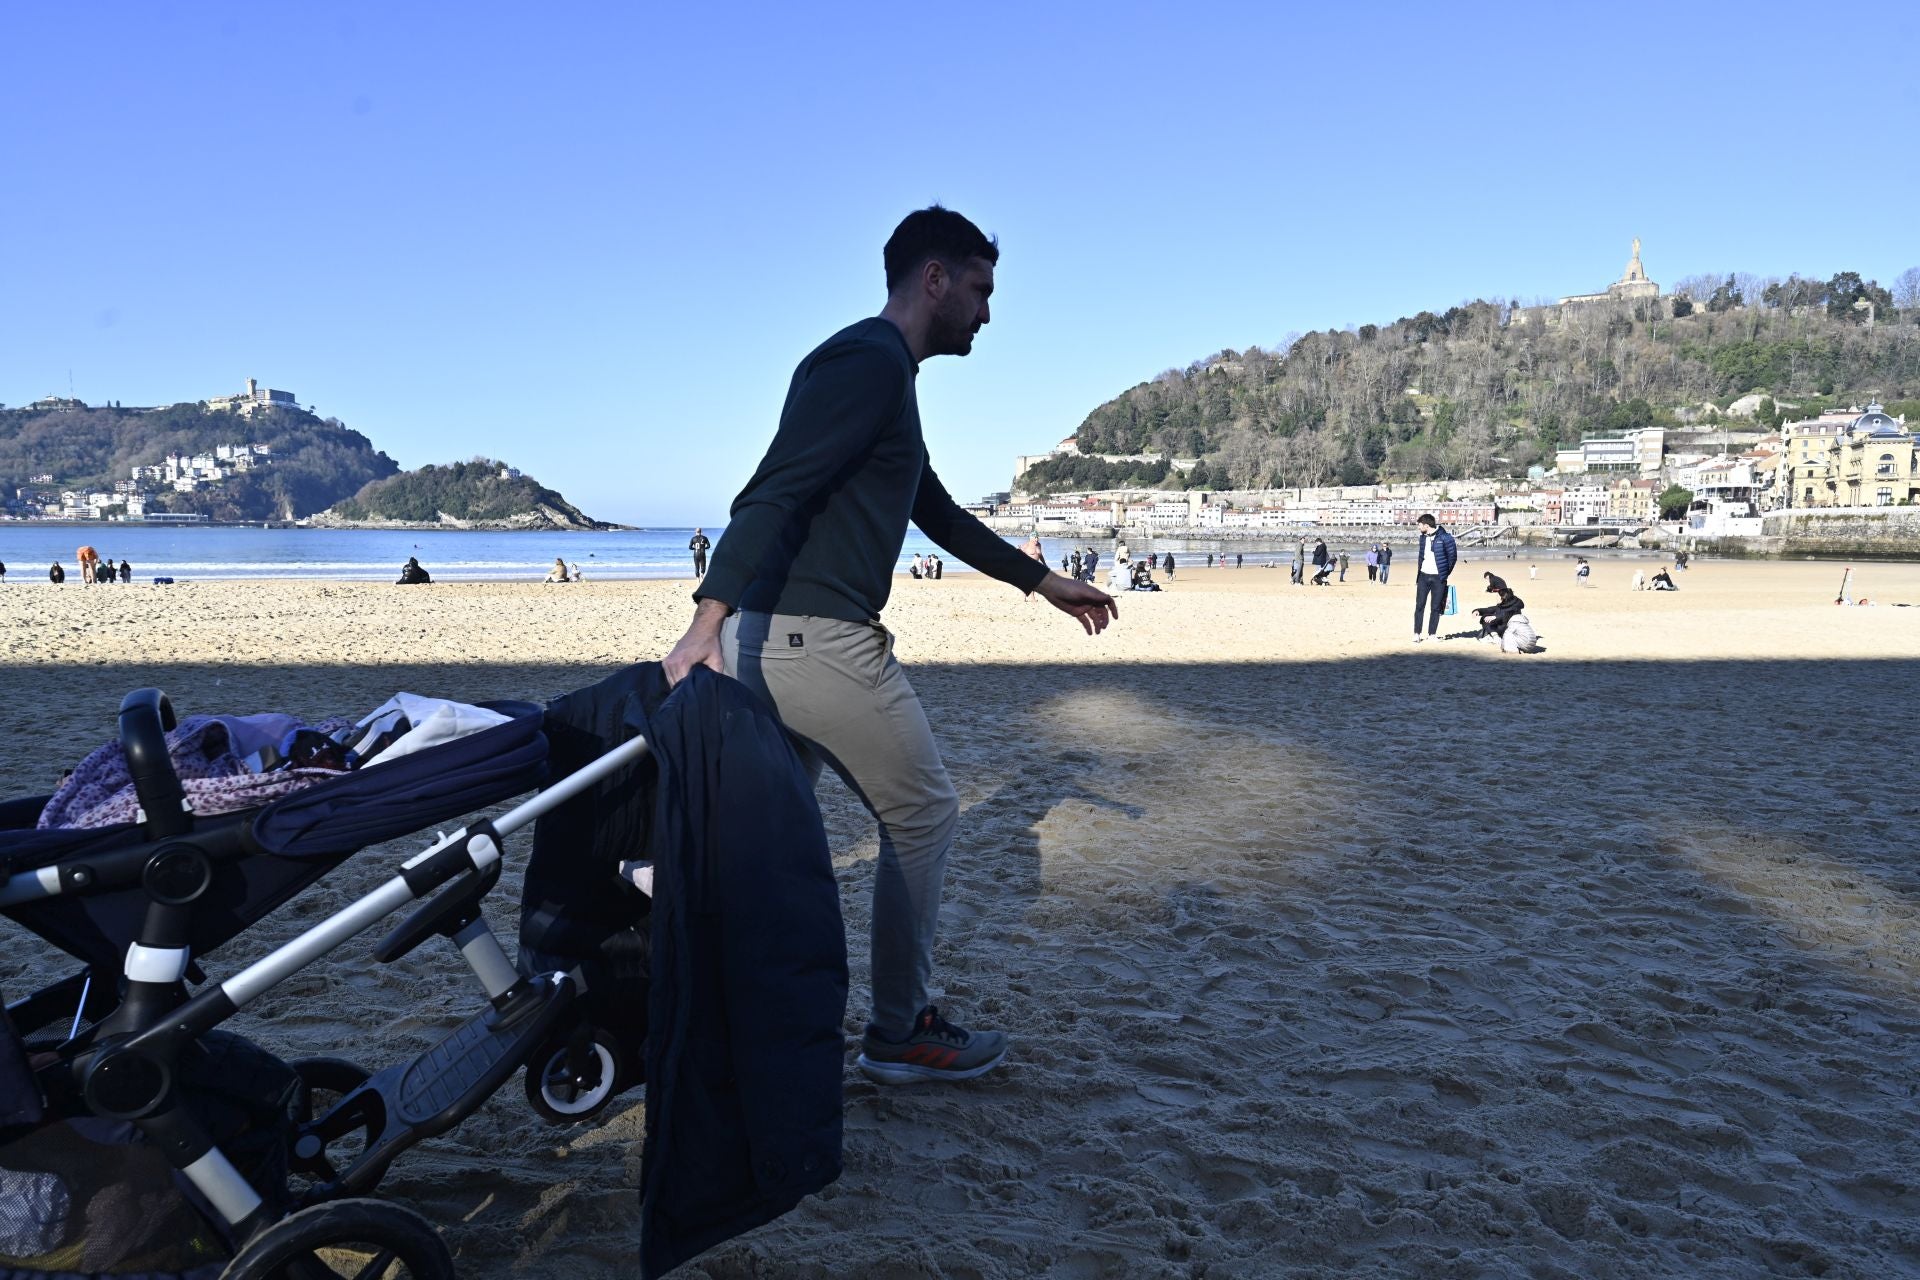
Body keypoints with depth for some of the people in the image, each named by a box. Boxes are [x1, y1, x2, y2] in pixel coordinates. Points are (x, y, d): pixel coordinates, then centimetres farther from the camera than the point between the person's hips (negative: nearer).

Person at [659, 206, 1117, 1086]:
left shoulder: (877, 371, 23)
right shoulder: (871, 362, -10)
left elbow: (937, 511, 31)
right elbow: (771, 495, -23)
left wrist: (1041, 581, 35)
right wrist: (706, 622, -33)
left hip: (770, 643, 10)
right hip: (821, 643, -10)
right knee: (923, 817, 5)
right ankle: (899, 1033, 18)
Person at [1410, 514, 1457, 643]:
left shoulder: (1445, 537, -9)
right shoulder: (1423, 537, 9)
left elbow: (1453, 556, -4)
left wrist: (1445, 573, -1)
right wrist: (1417, 576, 12)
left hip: (1438, 578, -4)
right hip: (1423, 576, 4)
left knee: (1435, 607, 2)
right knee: (1419, 606, 0)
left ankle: (1432, 634, 9)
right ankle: (1416, 634, 4)